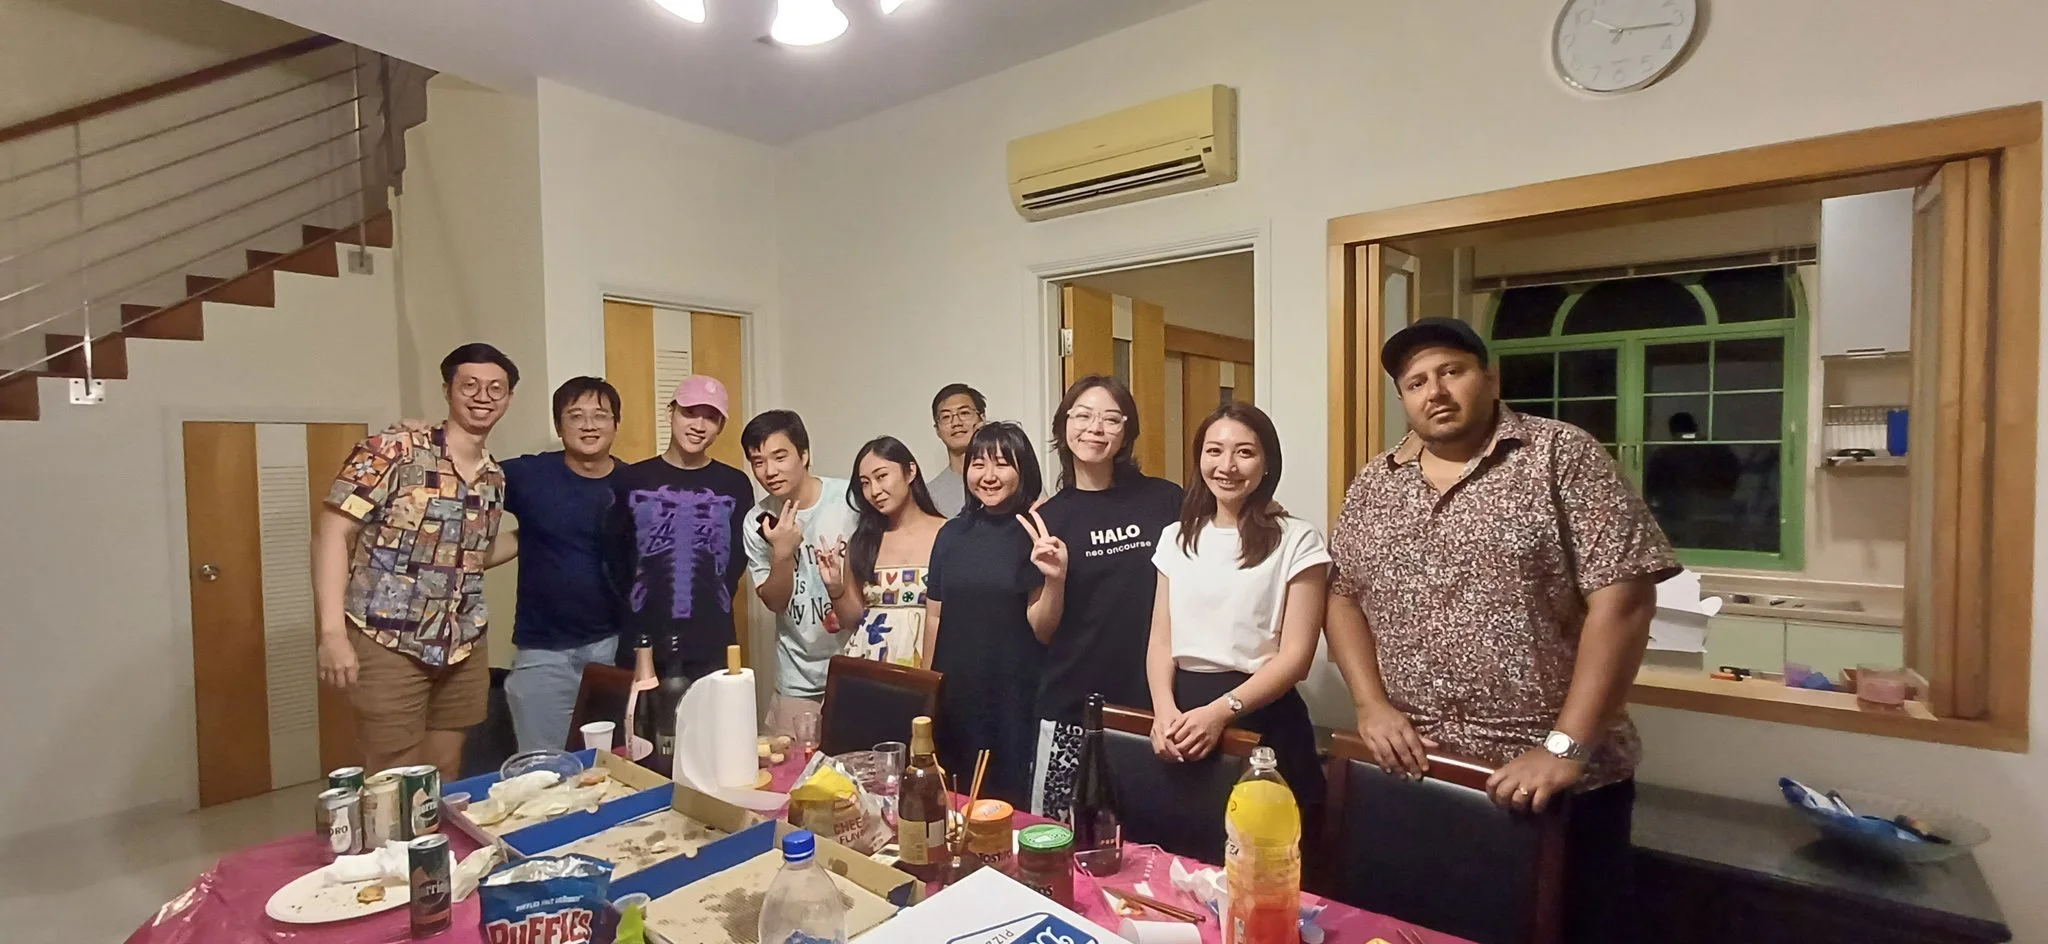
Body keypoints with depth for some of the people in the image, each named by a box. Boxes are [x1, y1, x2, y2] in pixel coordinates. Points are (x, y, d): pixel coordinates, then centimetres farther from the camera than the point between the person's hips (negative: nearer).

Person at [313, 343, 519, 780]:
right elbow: (331, 530, -14)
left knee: (445, 780, 16)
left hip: (463, 649, 6)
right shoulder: (393, 450, -11)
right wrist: (332, 632, -19)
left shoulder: (495, 477, 8)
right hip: (388, 645, -6)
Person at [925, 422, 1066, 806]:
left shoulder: (1036, 535, -7)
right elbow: (935, 616, 10)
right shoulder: (953, 533, 5)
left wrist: (1056, 579, -27)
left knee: (1009, 800, 6)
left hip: (1015, 698, -3)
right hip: (955, 695, 4)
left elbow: (1041, 628, -9)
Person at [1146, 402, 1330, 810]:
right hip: (1181, 712, 4)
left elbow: (1296, 654, -11)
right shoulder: (1176, 537, 8)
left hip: (1262, 721, -4)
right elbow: (1161, 641, 5)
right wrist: (1164, 708, -13)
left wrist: (1220, 712, -21)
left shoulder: (1297, 540, -6)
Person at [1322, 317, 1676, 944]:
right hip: (1410, 768, 4)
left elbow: (1622, 599, -13)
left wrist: (1567, 747, -17)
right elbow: (1343, 597, 7)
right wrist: (1371, 705, -7)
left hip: (1555, 778, -3)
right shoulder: (1373, 485, 5)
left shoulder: (1562, 456, -7)